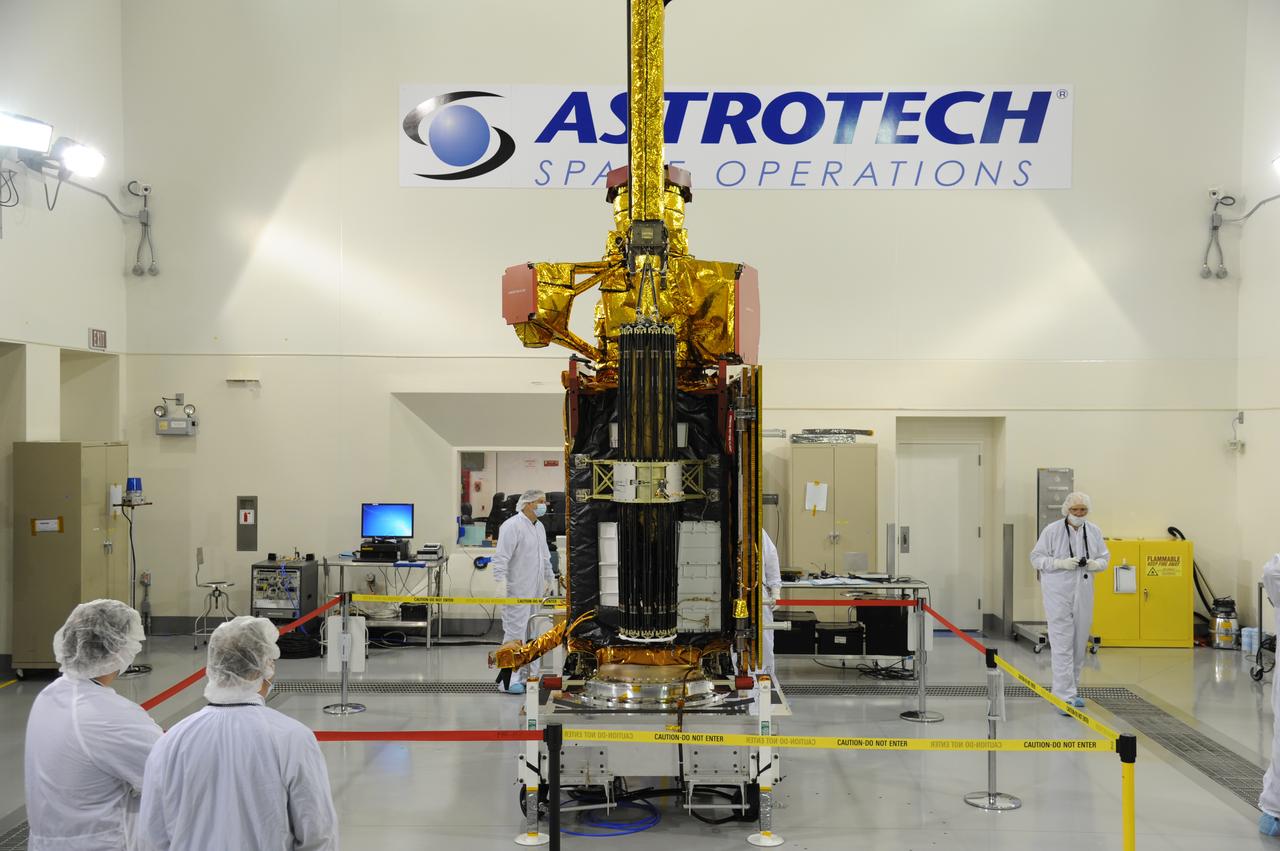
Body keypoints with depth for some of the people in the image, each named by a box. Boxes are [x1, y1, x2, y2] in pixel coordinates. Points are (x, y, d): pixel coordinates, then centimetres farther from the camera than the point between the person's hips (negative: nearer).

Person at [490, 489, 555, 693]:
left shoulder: (539, 527, 16)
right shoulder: (512, 526, -13)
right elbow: (501, 558, -19)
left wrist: (550, 579, 27)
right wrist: (500, 583, -26)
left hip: (535, 589, 9)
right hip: (517, 590, -9)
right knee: (515, 631, -10)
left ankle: (524, 674, 18)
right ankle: (508, 679, -8)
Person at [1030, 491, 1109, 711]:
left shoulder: (1094, 531, 6)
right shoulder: (1052, 530, -8)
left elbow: (1105, 558, 15)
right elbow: (1036, 558, -4)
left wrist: (1095, 563, -9)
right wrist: (1061, 563, -19)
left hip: (1083, 594, 5)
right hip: (1058, 594, -5)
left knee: (1080, 645, 13)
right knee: (1062, 645, -10)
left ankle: (1072, 690, 27)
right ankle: (1065, 696, -11)